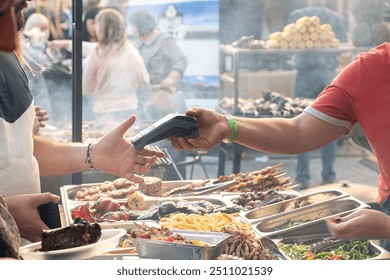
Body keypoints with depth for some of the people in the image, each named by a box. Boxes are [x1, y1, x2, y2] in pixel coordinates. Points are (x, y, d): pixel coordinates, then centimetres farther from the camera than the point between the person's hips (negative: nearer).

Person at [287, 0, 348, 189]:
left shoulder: (297, 16, -5)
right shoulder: (337, 18, 2)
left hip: (306, 75, -2)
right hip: (329, 75, 2)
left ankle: (303, 177, 1)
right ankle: (329, 176, 12)